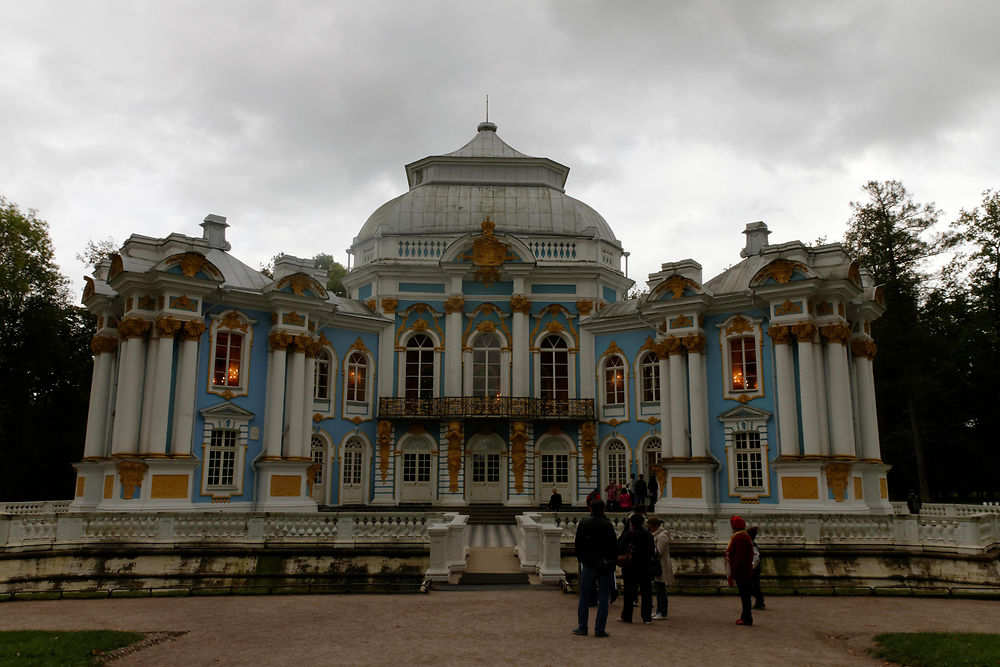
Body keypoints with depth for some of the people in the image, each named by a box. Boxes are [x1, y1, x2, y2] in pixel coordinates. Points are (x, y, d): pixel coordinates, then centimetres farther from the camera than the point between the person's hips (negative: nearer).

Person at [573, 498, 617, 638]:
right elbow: (614, 546, -7)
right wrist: (610, 560, 7)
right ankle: (600, 629, 4)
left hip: (588, 565, 2)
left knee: (583, 597, 12)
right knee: (603, 598, 5)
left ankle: (582, 627, 13)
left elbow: (577, 545, 1)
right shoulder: (608, 525, -8)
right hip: (605, 567, -2)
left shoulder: (583, 524, -1)